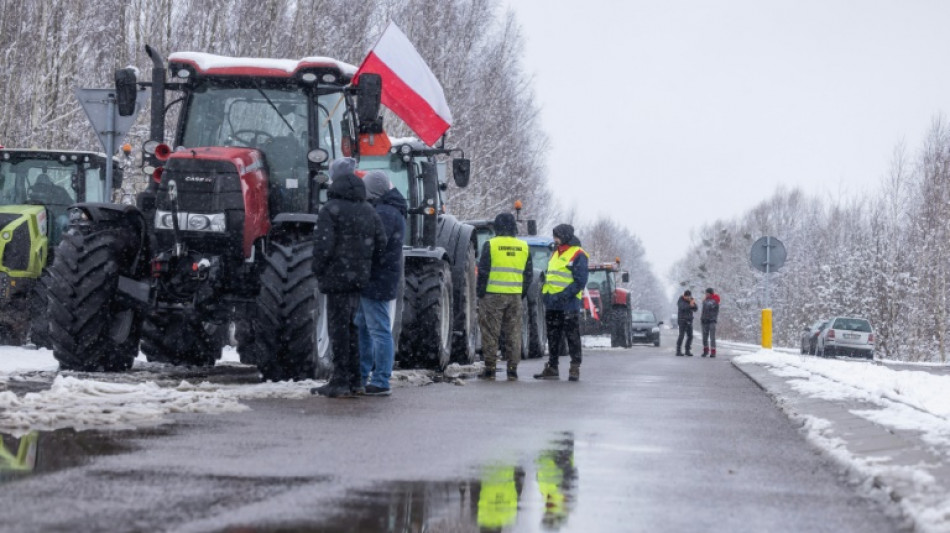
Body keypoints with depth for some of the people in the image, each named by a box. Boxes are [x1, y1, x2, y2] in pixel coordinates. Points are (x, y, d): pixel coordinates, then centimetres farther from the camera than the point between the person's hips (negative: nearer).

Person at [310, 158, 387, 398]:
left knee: (339, 327, -3)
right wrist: (367, 267, 15)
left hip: (337, 277, -7)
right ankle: (354, 380, 19)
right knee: (350, 326, 16)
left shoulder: (331, 210, -11)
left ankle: (340, 382, -4)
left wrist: (318, 271, -3)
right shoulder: (368, 210, 10)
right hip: (359, 279, 7)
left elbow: (323, 245, -17)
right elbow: (381, 242, 9)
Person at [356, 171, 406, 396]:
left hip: (377, 282, -11)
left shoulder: (385, 213, -17)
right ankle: (359, 377, 25)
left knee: (379, 330, -7)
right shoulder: (390, 210, 17)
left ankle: (380, 382, -4)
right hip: (371, 281, 11)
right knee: (361, 328, 18)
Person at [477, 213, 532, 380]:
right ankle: (513, 369, 7)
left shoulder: (491, 245, -5)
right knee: (513, 333, 8)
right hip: (515, 296, 4)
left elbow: (483, 271, -6)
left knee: (490, 332, 2)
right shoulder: (524, 247, 8)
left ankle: (490, 369, 2)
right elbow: (528, 274, 12)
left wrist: (480, 292, 2)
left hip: (493, 294, -4)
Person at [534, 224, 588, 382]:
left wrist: (564, 295, -20)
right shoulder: (555, 253, 19)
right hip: (552, 304, 8)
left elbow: (580, 281, -13)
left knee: (572, 337, -5)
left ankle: (575, 369, -2)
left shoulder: (578, 255, -7)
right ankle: (552, 368, 17)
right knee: (553, 337, 11)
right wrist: (545, 292, 11)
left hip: (568, 304, -8)